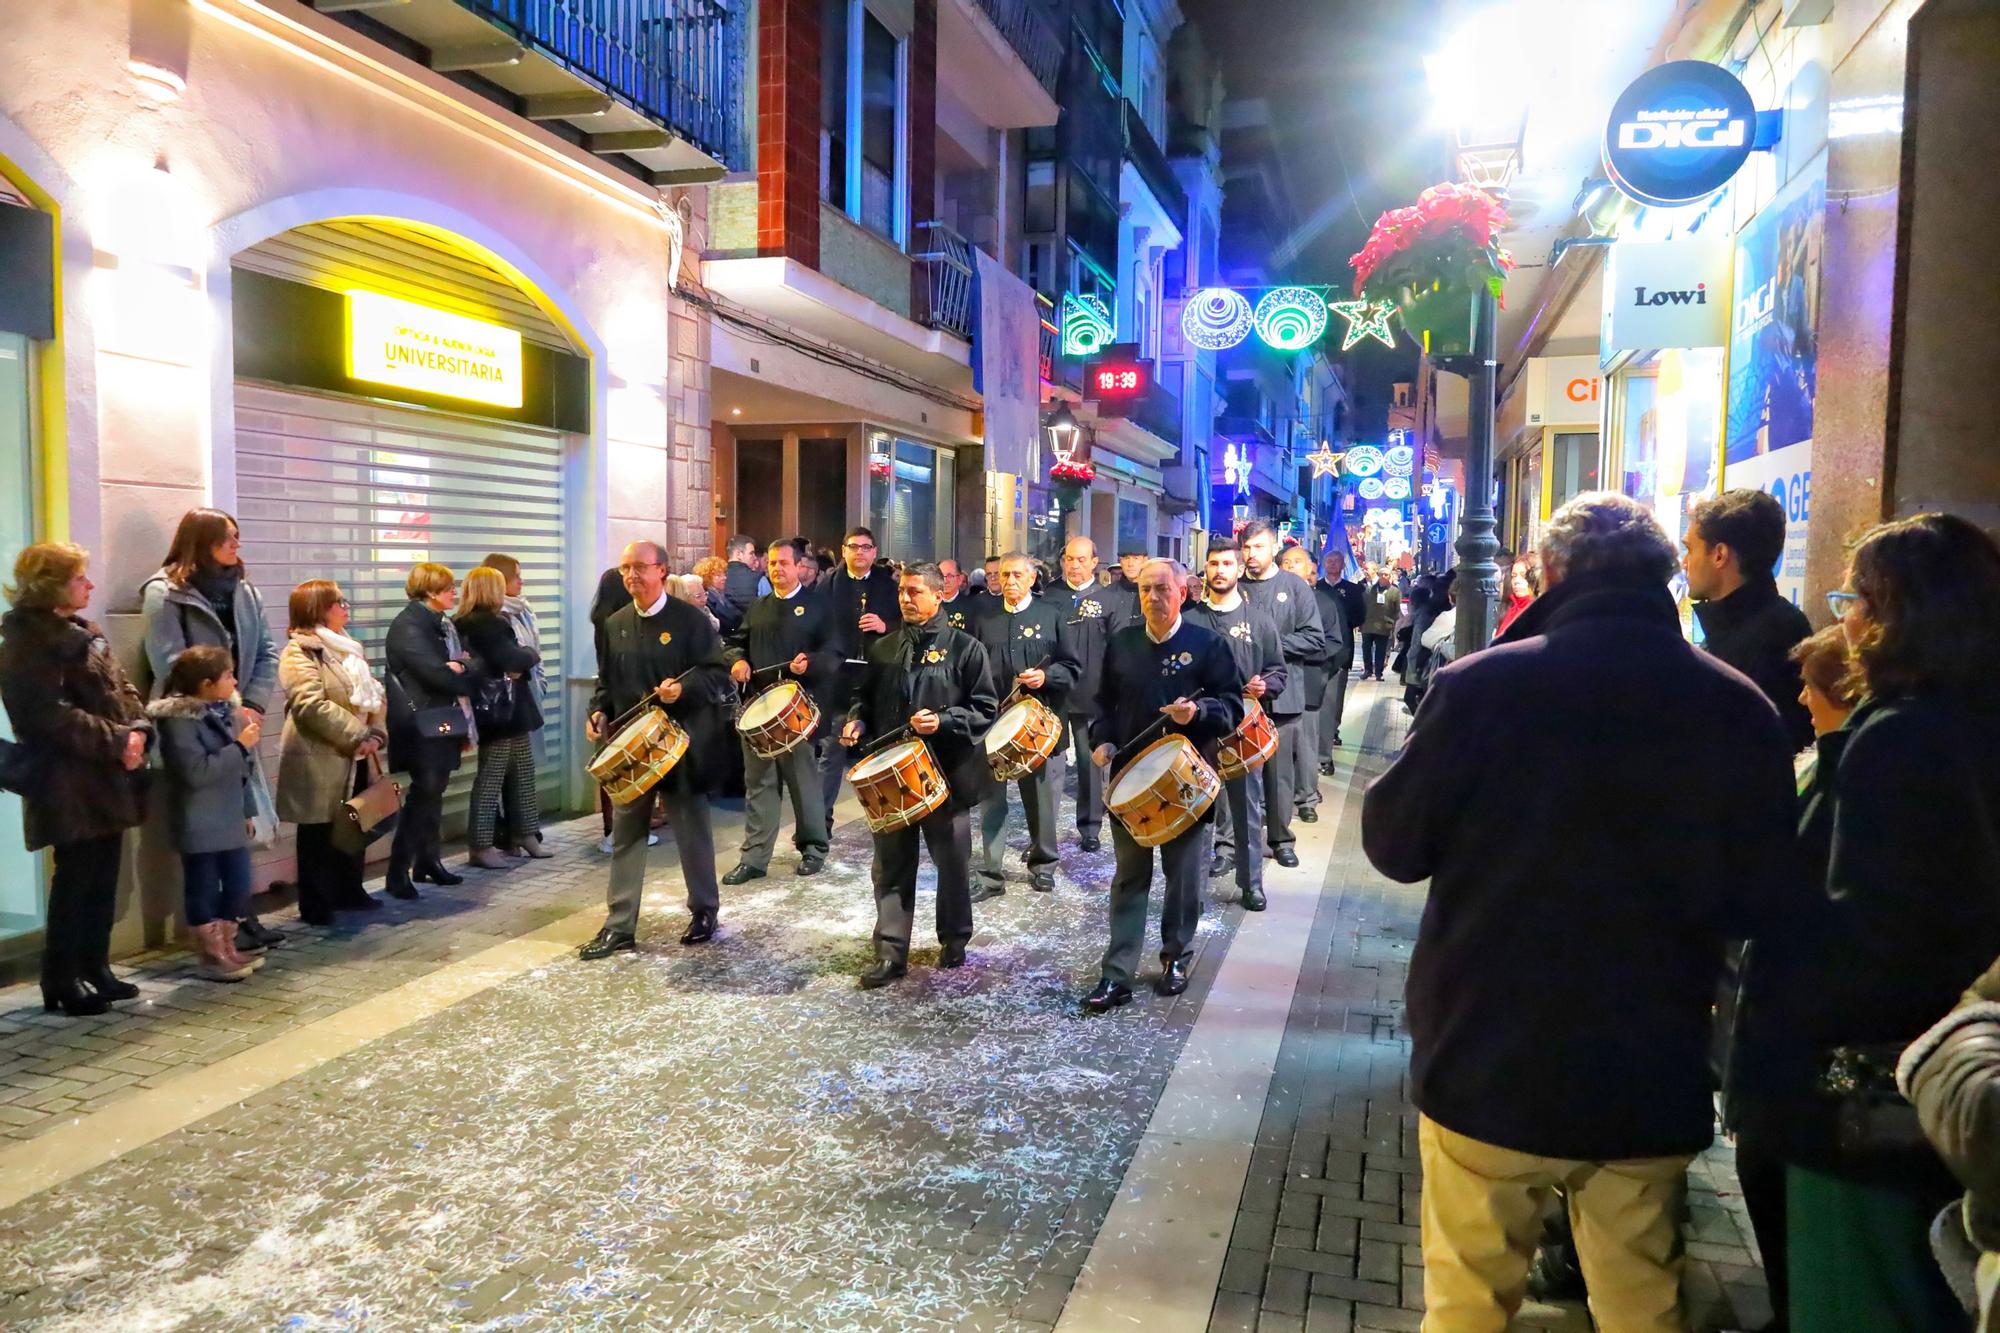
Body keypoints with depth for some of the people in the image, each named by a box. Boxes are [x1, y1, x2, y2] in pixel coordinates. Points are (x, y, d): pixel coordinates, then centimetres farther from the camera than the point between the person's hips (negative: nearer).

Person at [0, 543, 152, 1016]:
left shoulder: (85, 633, 16)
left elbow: (121, 688, 14)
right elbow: (51, 715, -20)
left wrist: (139, 730, -5)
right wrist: (116, 741, -20)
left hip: (107, 778, 8)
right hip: (70, 783, -8)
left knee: (103, 880, 13)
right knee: (76, 881, -2)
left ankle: (95, 969, 22)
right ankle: (62, 982, 8)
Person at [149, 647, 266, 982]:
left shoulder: (225, 712, 10)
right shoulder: (179, 720, -15)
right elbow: (197, 772, -24)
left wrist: (247, 810, 16)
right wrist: (241, 745, -20)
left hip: (230, 819, 8)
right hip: (200, 825, -8)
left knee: (238, 884, 11)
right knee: (204, 888, 2)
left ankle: (227, 948, 23)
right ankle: (209, 956, 12)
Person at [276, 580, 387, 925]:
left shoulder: (347, 648, 17)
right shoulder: (299, 653, -10)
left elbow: (376, 694, 12)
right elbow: (312, 705, -23)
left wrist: (375, 734, -5)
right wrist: (358, 736, -21)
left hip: (354, 760, 8)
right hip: (320, 761, -8)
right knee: (319, 835, 1)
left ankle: (349, 892, 27)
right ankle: (315, 906, 10)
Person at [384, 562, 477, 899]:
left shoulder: (442, 623, 15)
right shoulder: (408, 625, -14)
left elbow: (465, 665, 11)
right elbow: (435, 673, -23)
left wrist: (460, 668, -13)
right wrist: (466, 677, -7)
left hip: (443, 722, 8)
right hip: (422, 725, -8)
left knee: (433, 794, 12)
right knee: (422, 796, -8)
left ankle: (429, 860, 21)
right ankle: (398, 872, -3)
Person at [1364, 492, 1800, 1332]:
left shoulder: (1482, 684, -16)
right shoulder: (1740, 707, -7)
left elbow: (1392, 844, -6)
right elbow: (1760, 902, 3)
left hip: (1489, 1066, -2)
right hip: (1651, 1079, 3)